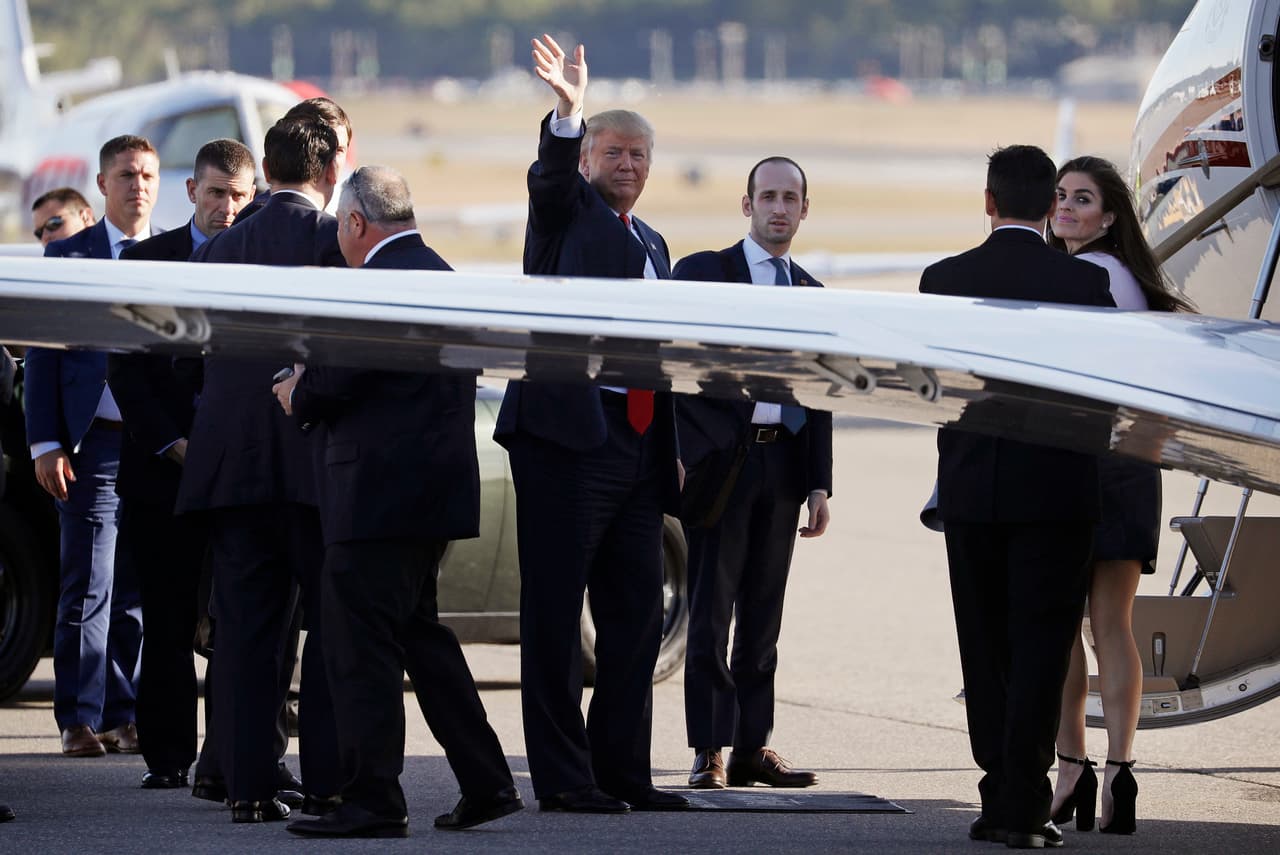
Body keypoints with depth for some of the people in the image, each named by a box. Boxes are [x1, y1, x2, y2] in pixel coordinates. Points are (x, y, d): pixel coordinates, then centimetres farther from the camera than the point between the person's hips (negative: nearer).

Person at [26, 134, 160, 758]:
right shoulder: (68, 256, 6)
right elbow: (43, 355, 4)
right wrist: (46, 444, -5)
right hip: (95, 444, -2)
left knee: (140, 588, 4)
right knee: (89, 587, -3)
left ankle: (124, 717, 10)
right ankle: (81, 721, 1)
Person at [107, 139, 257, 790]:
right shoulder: (147, 261, 7)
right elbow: (124, 366, 4)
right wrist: (173, 443, -6)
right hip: (164, 466, 1)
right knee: (167, 620, 2)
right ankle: (168, 755, 7)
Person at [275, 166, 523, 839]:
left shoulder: (381, 280, -15)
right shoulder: (441, 274, 17)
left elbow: (337, 379, -18)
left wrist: (298, 396, 2)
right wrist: (312, 391, 15)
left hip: (382, 492, -10)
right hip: (435, 486, 10)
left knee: (359, 646, -6)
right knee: (419, 633, 18)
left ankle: (372, 802, -5)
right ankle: (486, 783, 18)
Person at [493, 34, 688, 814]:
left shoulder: (653, 245, 23)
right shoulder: (566, 210, 4)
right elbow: (550, 173, -20)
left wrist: (673, 449, 20)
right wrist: (568, 112, -39)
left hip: (638, 449, 7)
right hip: (566, 435, -7)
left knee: (637, 616, 8)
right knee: (555, 614, -4)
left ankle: (623, 770, 14)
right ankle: (562, 777, -4)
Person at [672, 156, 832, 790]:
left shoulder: (810, 293, 15)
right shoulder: (701, 273, 1)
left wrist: (819, 483, 8)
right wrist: (679, 454, -13)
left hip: (783, 462, 5)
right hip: (719, 458, -5)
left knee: (764, 613, 7)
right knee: (710, 612, -5)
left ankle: (752, 746, 12)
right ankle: (708, 753, -4)